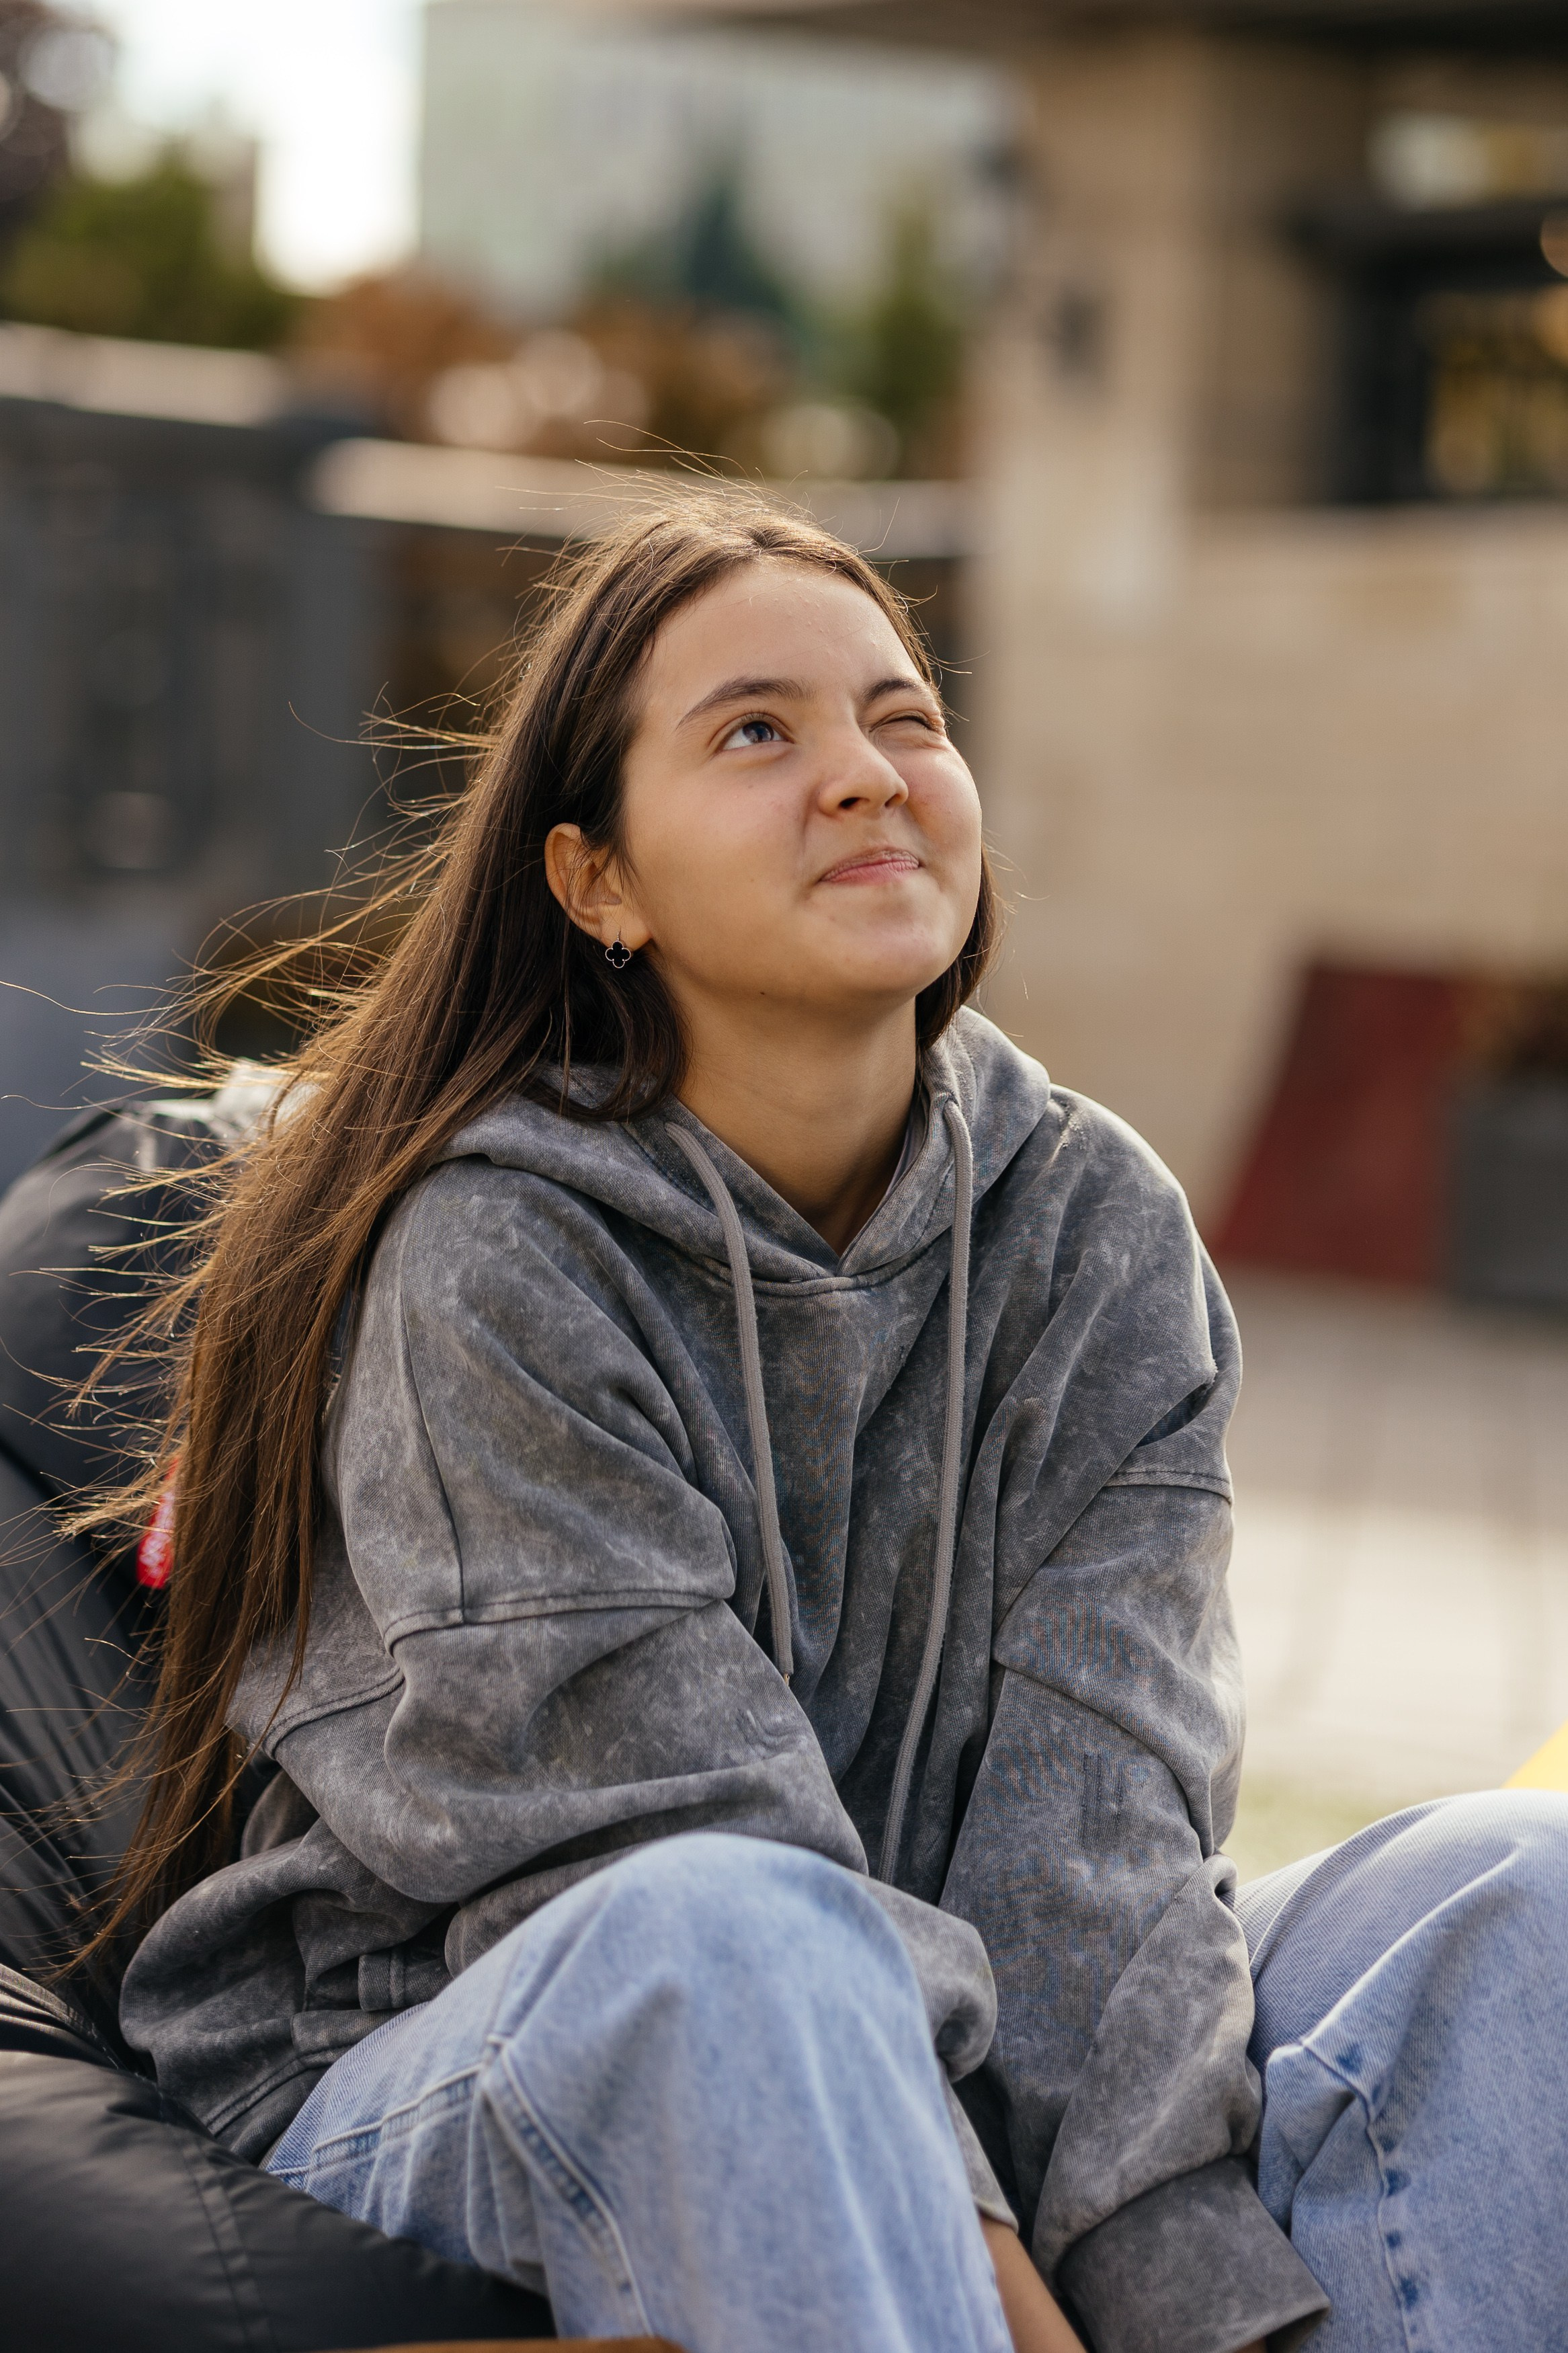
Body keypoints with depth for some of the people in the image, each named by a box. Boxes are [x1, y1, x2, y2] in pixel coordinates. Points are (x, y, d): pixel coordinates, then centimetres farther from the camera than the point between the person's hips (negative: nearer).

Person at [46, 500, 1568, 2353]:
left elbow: (1098, 1806, -10)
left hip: (955, 2068, 5)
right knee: (738, 1942, -39)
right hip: (436, 2069, -5)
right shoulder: (488, 1255, -14)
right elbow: (692, 1846, -20)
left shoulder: (1096, 1231, 1)